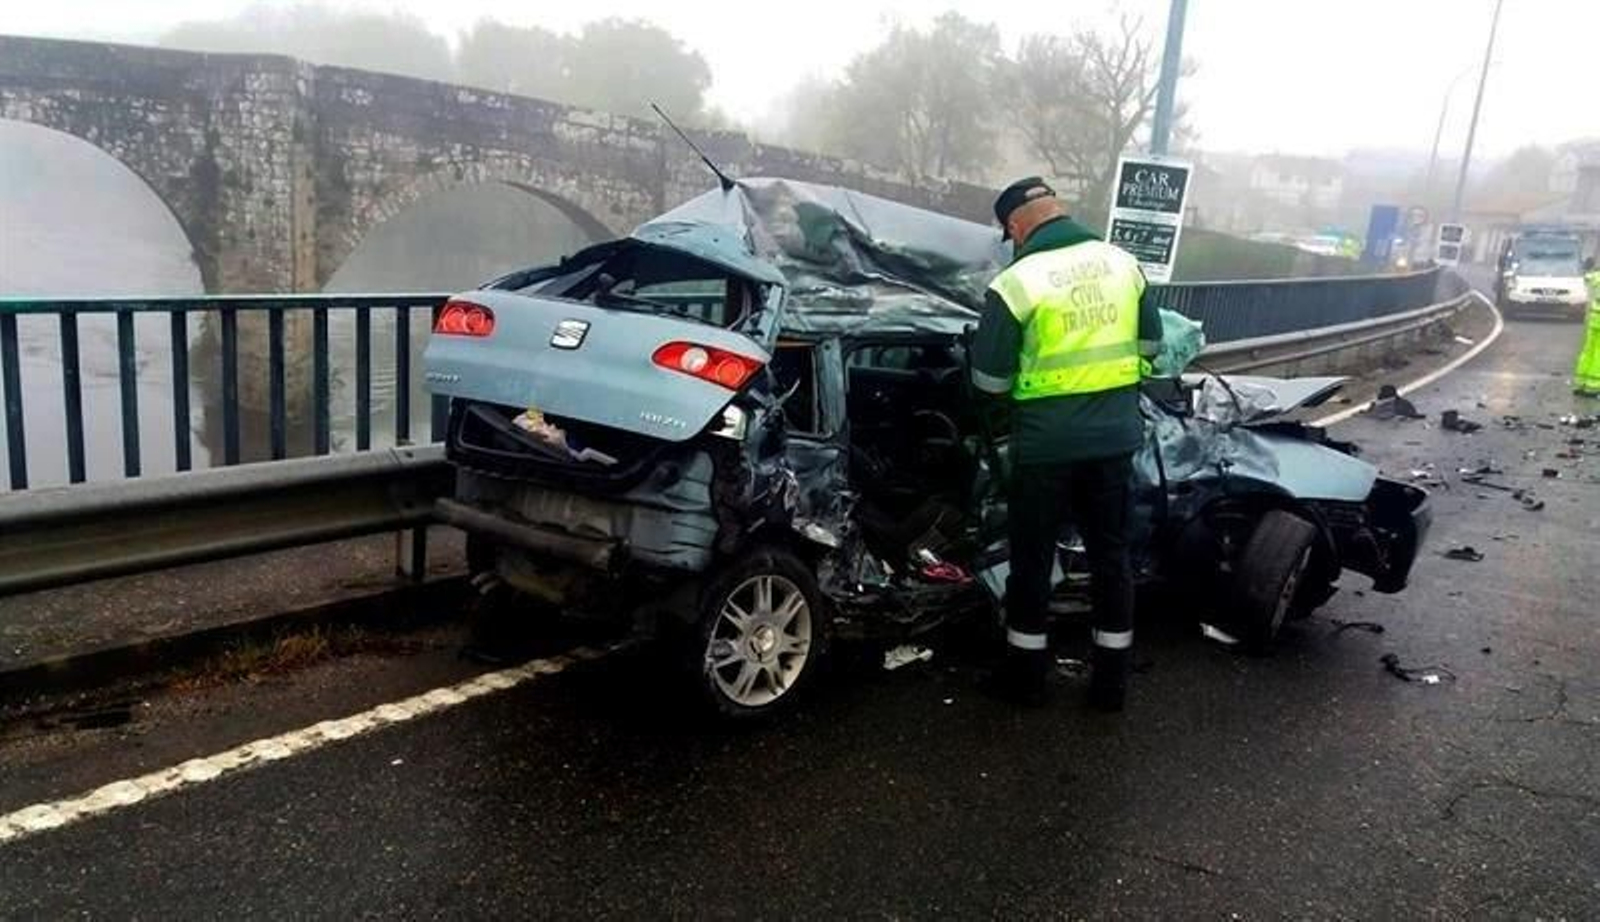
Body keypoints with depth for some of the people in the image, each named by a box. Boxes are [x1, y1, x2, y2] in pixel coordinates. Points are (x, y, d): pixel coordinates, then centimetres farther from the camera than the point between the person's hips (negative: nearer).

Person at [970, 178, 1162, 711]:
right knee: (1111, 554, 14)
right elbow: (1150, 343, 14)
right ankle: (1111, 680, 24)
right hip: (1115, 435, 5)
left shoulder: (1016, 282, -13)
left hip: (1047, 443, -5)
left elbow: (989, 378, -9)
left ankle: (1027, 674, 22)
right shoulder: (1122, 263, 3)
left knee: (1032, 557, 11)